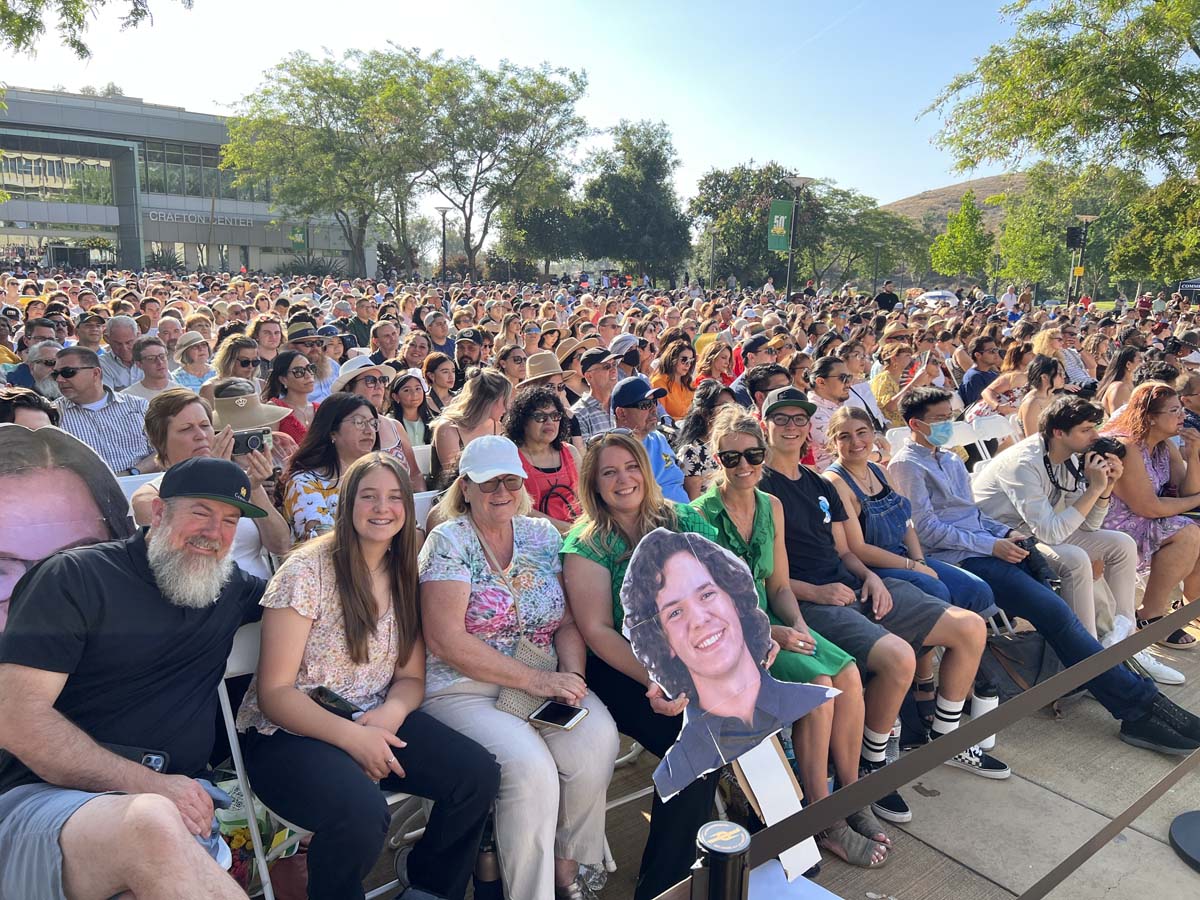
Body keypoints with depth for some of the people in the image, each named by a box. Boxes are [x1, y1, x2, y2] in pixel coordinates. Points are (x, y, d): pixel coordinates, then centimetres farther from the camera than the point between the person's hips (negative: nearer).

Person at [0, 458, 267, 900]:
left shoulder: (230, 589, 14)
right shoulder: (77, 576, 0)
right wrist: (146, 784, -18)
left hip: (174, 799, 3)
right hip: (45, 796, -3)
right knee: (152, 825, -37)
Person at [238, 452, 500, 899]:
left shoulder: (403, 576, 5)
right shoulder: (307, 570, -13)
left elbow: (412, 678, 8)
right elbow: (274, 693, -13)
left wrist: (392, 712, -15)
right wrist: (351, 735, -25)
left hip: (376, 720, 6)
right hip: (290, 732, -5)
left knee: (479, 774, -14)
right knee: (362, 811, -34)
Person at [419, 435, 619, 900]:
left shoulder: (542, 535, 10)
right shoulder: (448, 542, -5)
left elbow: (568, 622, 9)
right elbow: (447, 640, -14)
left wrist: (571, 676, -12)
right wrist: (534, 679, -17)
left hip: (545, 683, 4)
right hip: (464, 690, -4)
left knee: (597, 738, -23)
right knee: (530, 768, -28)